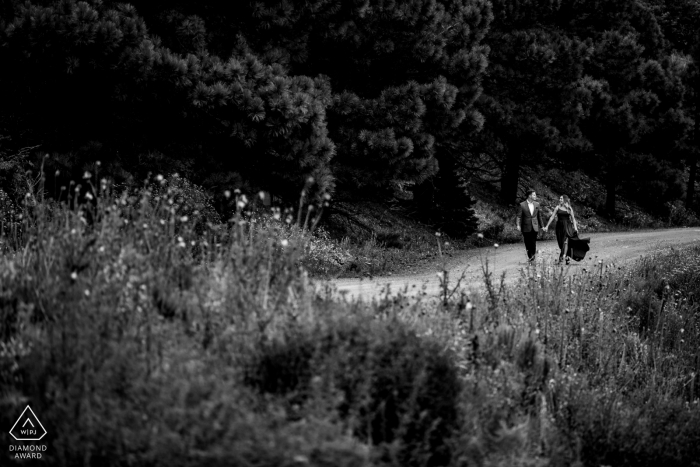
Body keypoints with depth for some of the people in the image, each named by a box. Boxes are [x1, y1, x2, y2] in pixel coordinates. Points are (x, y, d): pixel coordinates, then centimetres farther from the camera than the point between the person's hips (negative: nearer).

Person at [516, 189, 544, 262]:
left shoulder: (537, 204, 7)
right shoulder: (522, 205, -6)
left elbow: (539, 216, 13)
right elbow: (519, 216, -8)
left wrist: (541, 225, 12)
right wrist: (518, 225, -22)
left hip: (534, 227, 2)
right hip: (526, 228, -2)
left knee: (533, 243, -3)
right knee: (528, 244, 2)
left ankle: (532, 256, 3)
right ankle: (530, 257, 13)